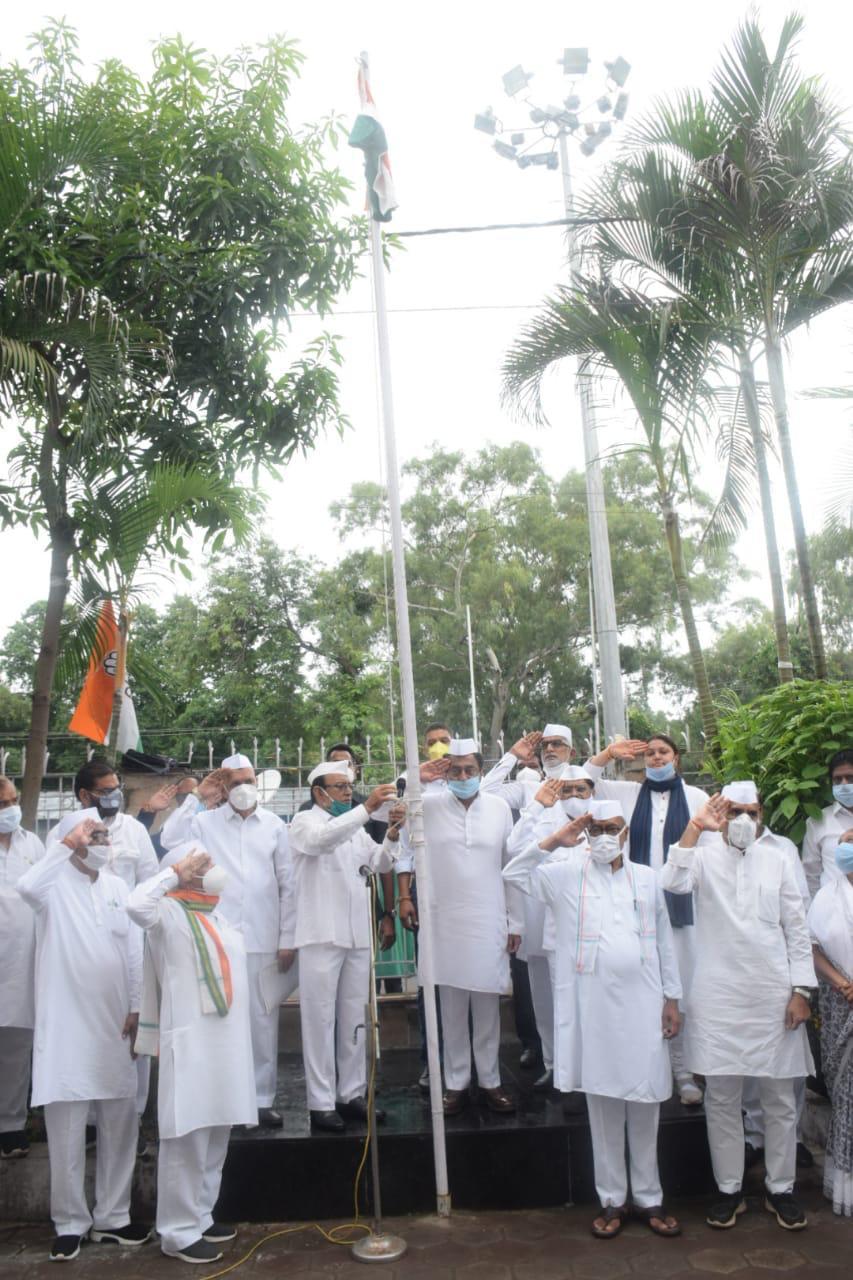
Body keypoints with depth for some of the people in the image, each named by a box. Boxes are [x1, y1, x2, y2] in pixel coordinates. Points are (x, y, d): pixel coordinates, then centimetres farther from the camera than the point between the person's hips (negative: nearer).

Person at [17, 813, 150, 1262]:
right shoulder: (55, 884, -6)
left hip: (114, 1022, 4)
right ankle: (70, 1222, 21)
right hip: (66, 1024, -4)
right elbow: (26, 886, -32)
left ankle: (111, 1216, 26)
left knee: (121, 1122, 12)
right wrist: (68, 845, -27)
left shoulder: (118, 886, 7)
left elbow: (134, 951, 7)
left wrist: (137, 1008, 1)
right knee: (66, 1130, 5)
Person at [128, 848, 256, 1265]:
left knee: (216, 1134, 16)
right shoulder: (169, 913, -11)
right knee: (188, 1139, -1)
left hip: (227, 1041, 8)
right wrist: (175, 873, -21)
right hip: (191, 1043, -8)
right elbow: (136, 904, -35)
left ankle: (200, 1216, 29)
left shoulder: (215, 913, 14)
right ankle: (179, 1232, 11)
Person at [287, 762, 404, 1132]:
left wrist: (392, 833, -11)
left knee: (354, 1019, 11)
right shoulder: (304, 821, -3)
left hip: (357, 935, 6)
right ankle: (321, 1102, 6)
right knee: (321, 1019, -1)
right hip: (322, 935, -6)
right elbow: (322, 839, -26)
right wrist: (367, 808, -34)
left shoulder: (355, 827, 16)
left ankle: (352, 1094, 20)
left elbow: (380, 863, 8)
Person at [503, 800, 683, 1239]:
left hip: (643, 1003, 2)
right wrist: (554, 841, -15)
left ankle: (648, 1197, 25)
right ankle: (611, 1199, 22)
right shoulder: (567, 875, 1)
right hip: (593, 1005, -2)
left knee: (645, 1103, 10)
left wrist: (672, 997, 9)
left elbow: (664, 942, 11)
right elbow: (514, 873, -9)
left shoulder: (646, 878, 8)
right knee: (603, 1105, 8)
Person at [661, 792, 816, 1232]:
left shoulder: (776, 861, 4)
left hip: (773, 995, 2)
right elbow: (673, 883, -23)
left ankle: (780, 1188, 28)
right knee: (721, 1099, 8)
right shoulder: (703, 856, -2)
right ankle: (729, 1190, 23)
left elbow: (796, 929, 6)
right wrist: (695, 826, -26)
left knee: (779, 1099, 11)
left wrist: (801, 990, 0)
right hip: (718, 996, -1)